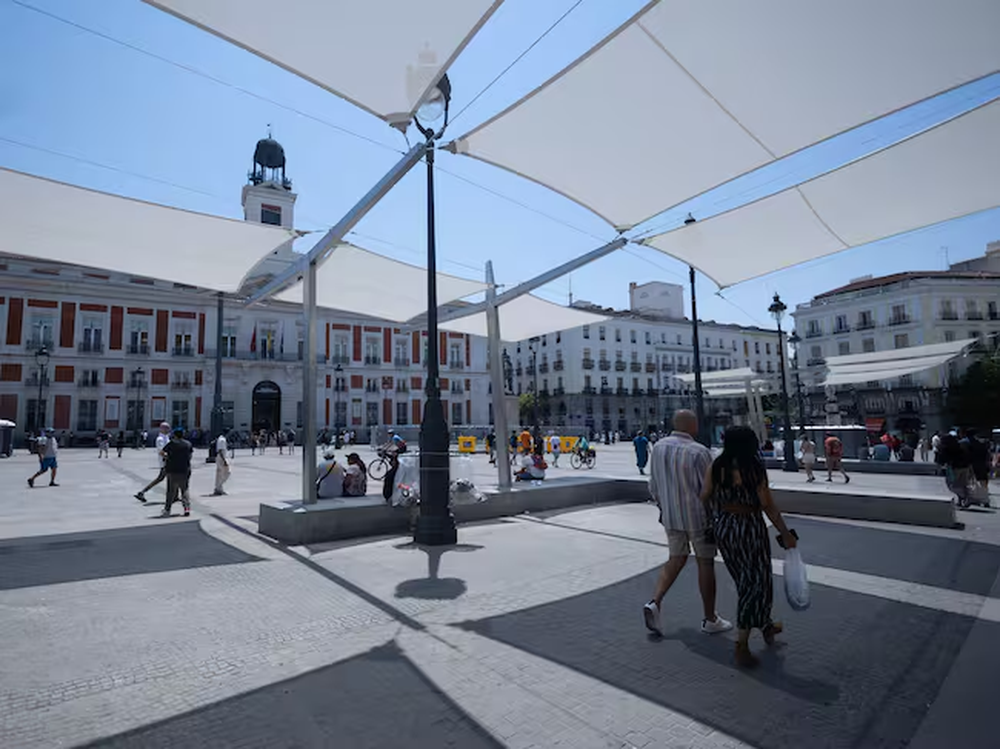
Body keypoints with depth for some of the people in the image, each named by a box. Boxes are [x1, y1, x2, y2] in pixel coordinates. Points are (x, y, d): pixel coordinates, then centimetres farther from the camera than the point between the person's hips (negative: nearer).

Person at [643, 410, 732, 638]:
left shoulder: (659, 447, -1)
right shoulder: (699, 452, -19)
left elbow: (653, 486, 7)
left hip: (670, 516, 5)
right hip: (698, 516, -5)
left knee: (676, 559, 18)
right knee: (705, 564, 11)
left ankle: (654, 603, 3)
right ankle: (710, 619, 24)